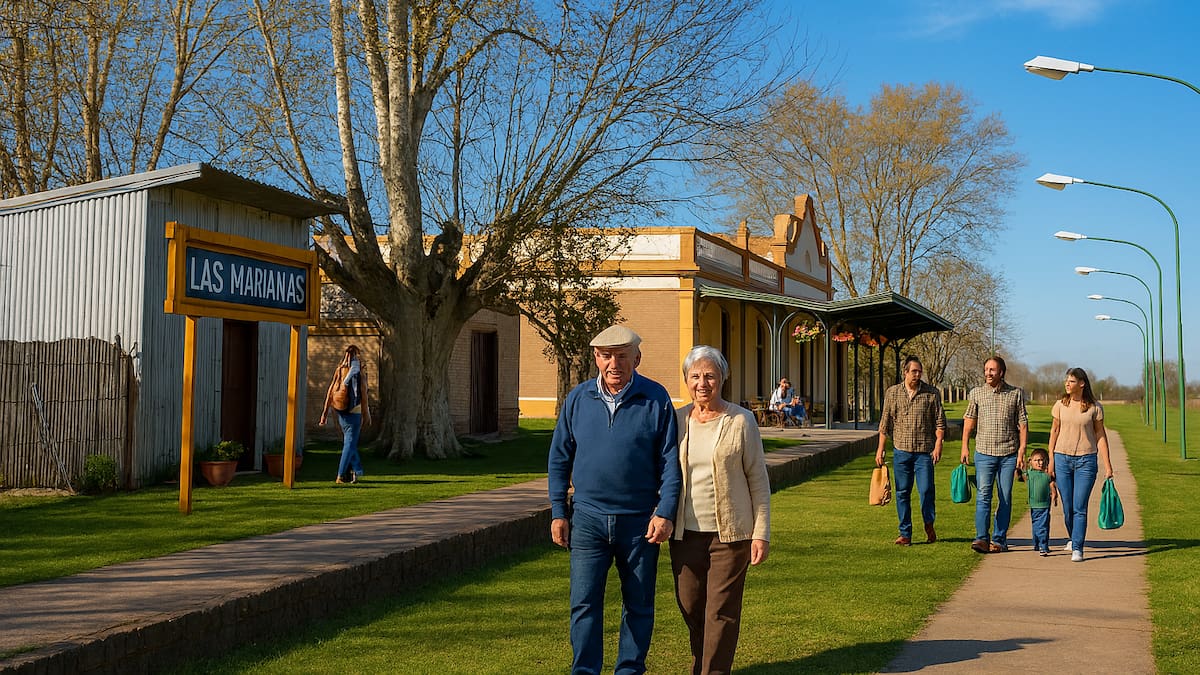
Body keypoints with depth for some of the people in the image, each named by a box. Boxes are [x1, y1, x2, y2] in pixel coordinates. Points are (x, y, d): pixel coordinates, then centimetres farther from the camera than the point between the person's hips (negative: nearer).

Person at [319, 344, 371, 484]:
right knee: (350, 444, -1)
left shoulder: (338, 371, 3)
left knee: (349, 442, 19)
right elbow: (363, 395, -11)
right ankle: (341, 475, -6)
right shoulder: (359, 371, -10)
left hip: (341, 413, 5)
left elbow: (330, 392, 1)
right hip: (354, 412, -5)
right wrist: (366, 415, -3)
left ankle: (357, 471, 21)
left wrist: (324, 413, 5)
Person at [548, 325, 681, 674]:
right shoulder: (578, 399, 3)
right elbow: (559, 458, 9)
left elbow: (670, 461, -3)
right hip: (588, 518, 1)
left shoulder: (656, 399, -3)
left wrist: (666, 513, -11)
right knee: (584, 602, -1)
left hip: (640, 521, -1)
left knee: (638, 604, 9)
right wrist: (558, 512, 5)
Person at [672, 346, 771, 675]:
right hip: (686, 533, 3)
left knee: (722, 612, -2)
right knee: (690, 608, 11)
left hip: (730, 533, -3)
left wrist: (762, 533, -5)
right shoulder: (677, 420, 5)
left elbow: (758, 480, -1)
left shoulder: (741, 420, -4)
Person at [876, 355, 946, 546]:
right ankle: (905, 534, 12)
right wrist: (880, 449, 7)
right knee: (902, 493, 4)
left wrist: (938, 444, -9)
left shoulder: (932, 393, 2)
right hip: (901, 450, 2)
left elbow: (940, 421, 3)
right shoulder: (892, 393, 6)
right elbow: (885, 423, 10)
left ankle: (929, 524, 21)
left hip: (924, 451, -2)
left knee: (926, 490, -6)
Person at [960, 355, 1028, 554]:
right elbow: (969, 421, 10)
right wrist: (965, 446, 2)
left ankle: (999, 540, 10)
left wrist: (1022, 451, -3)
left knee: (1005, 498, 4)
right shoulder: (976, 393, 6)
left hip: (1009, 455, 0)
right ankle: (982, 538, -11)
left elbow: (1023, 424, 4)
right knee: (983, 495, -9)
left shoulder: (1016, 394, 4)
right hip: (984, 453, 0)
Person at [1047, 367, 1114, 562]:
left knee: (1080, 507, -7)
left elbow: (1100, 436, 3)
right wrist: (1050, 461, 5)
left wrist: (1107, 465, 1)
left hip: (1086, 460, -2)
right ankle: (1073, 538, 31)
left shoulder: (1094, 407, -1)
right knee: (1067, 507, 7)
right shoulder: (1060, 405, 4)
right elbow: (1054, 431, 9)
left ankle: (1077, 548, -3)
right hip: (1062, 458, 2)